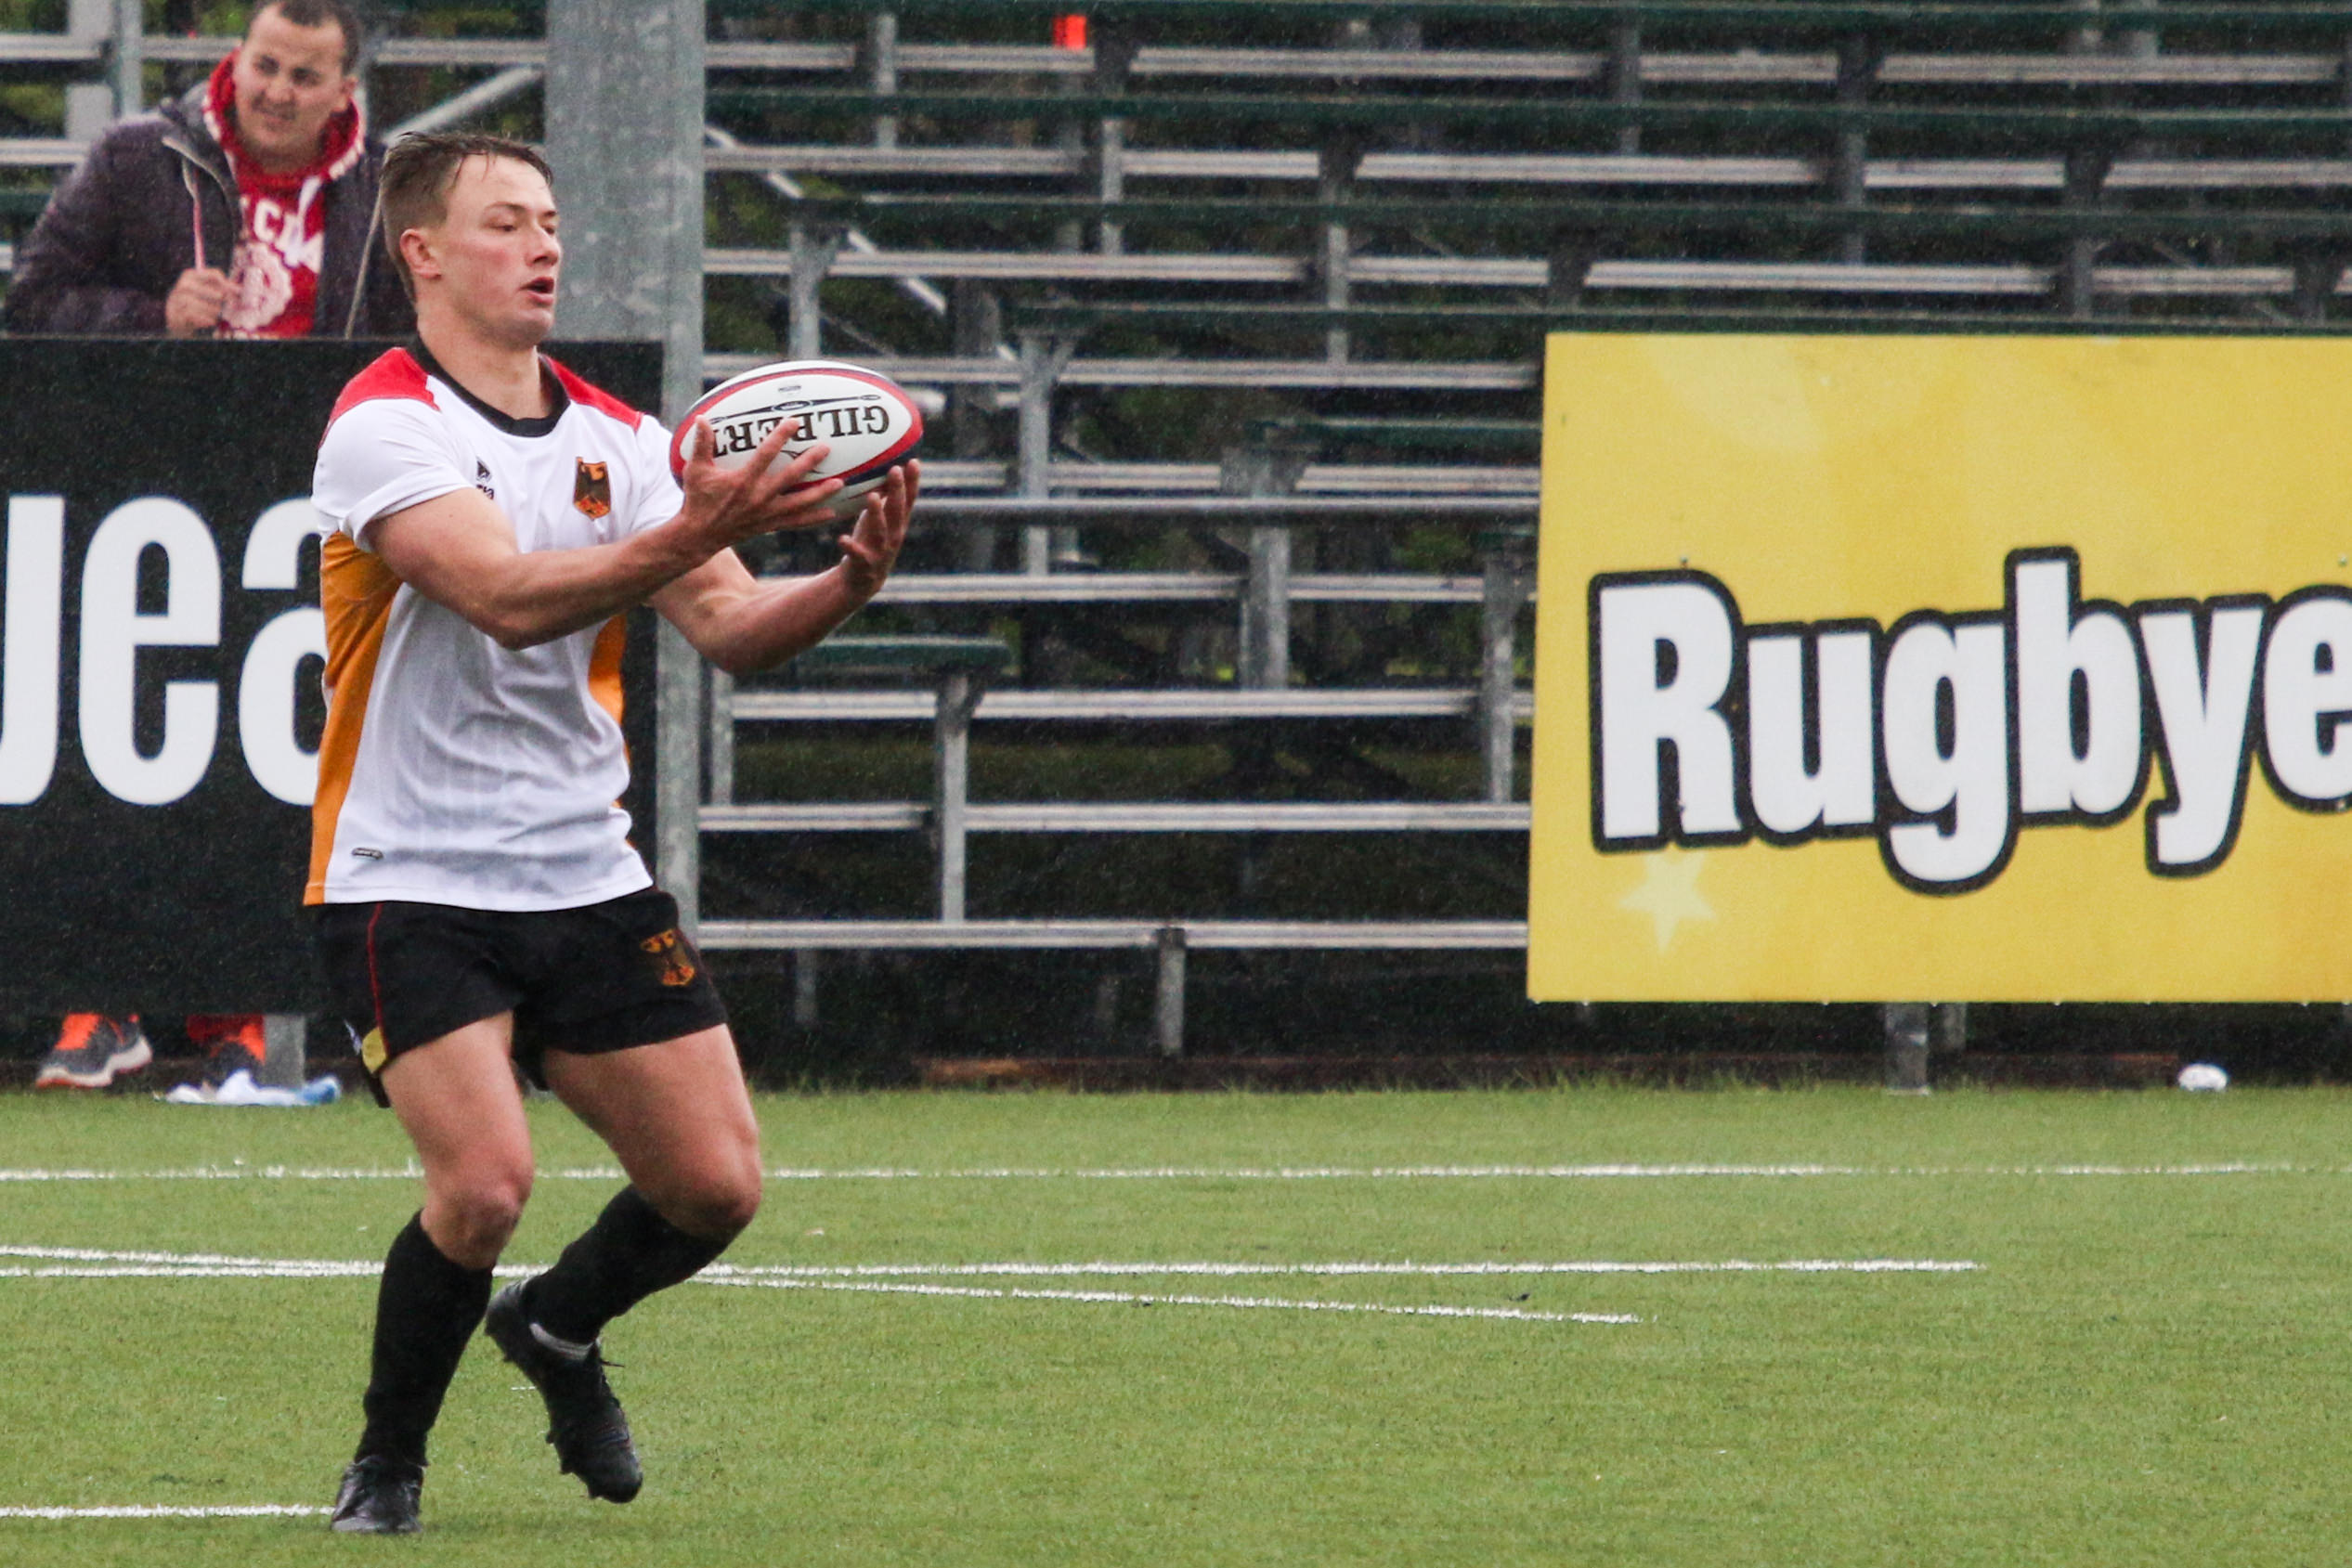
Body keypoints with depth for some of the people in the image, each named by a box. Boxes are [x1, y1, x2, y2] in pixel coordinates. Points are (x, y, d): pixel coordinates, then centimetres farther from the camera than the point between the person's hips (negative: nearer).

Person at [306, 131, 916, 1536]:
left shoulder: (617, 441, 8)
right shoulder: (384, 426, -12)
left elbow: (727, 625, -3)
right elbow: (505, 594, -28)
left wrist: (844, 583, -24)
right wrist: (693, 531, -41)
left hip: (588, 879, 6)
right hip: (409, 880, -6)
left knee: (716, 1183, -1)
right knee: (486, 1181, -22)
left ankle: (559, 1328, 32)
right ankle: (389, 1459, 4)